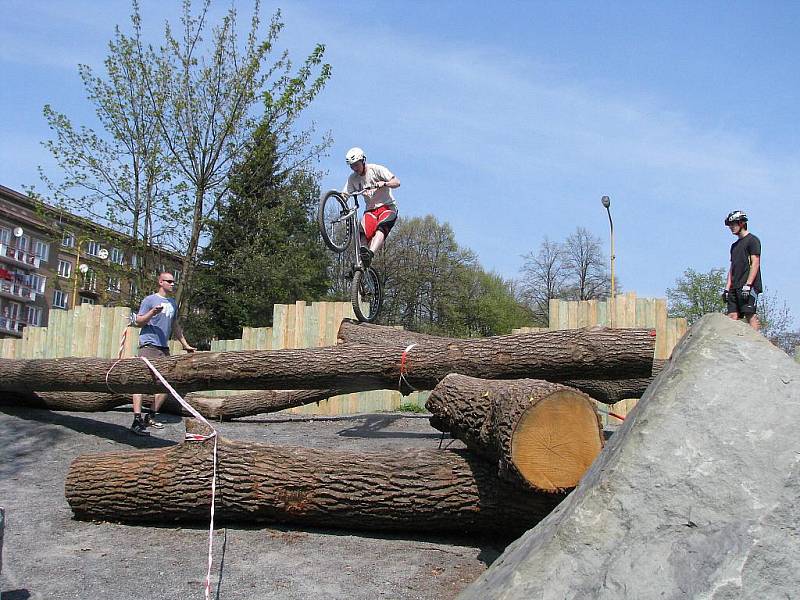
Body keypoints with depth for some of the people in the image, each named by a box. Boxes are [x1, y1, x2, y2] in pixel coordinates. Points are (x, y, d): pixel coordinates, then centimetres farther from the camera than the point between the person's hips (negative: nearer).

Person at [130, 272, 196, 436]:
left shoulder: (173, 303, 20)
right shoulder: (150, 300, -1)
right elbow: (138, 321, -4)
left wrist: (185, 345, 29)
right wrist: (152, 313, -21)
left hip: (164, 348, 8)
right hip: (149, 345, -8)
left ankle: (151, 416, 16)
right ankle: (137, 421, -20)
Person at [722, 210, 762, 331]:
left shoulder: (752, 240, 0)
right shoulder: (734, 245, 24)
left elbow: (755, 263, -9)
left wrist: (748, 284, -18)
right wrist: (727, 288, 12)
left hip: (748, 286, -8)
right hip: (735, 287, 8)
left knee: (750, 315, -13)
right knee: (732, 317, 0)